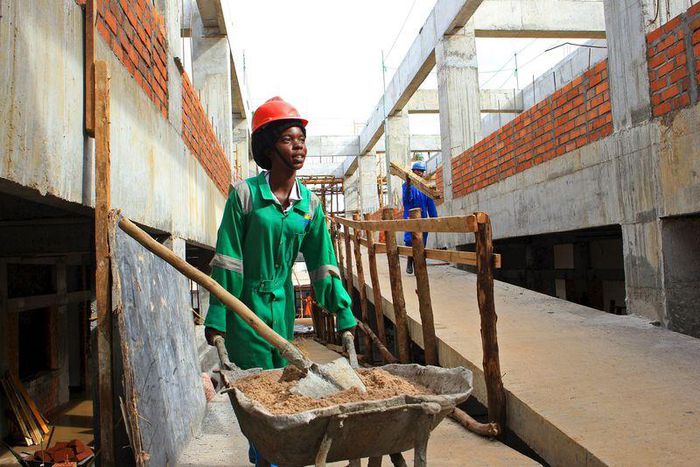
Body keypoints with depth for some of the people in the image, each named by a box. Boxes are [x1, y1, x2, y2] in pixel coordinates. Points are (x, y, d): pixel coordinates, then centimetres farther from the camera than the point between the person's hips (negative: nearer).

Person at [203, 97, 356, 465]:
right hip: (246, 303, -4)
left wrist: (343, 313, 2)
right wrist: (216, 317, -12)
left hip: (282, 304, 5)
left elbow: (322, 262, 3)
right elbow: (227, 259, -11)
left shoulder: (309, 203, 1)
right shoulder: (245, 193, -11)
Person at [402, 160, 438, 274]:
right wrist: (408, 185, -33)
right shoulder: (407, 184, 1)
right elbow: (407, 199, -17)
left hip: (423, 218, 4)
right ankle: (409, 262, 9)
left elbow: (430, 204, 11)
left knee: (421, 244, 5)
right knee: (409, 241, -16)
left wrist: (434, 218, 6)